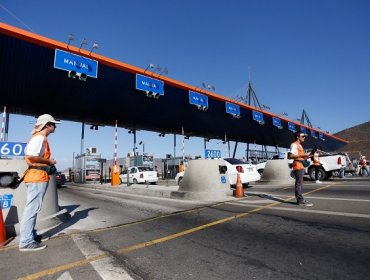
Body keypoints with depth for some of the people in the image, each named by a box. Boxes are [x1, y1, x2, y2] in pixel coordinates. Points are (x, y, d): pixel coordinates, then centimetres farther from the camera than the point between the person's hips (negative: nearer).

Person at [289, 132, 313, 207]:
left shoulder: (299, 145, 23)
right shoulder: (294, 144, -7)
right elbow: (291, 156, -19)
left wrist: (307, 156, 10)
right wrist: (303, 154, -19)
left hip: (301, 166, 10)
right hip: (297, 166, -10)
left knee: (300, 183, 10)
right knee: (299, 183, -9)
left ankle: (300, 200, 15)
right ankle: (301, 200, -6)